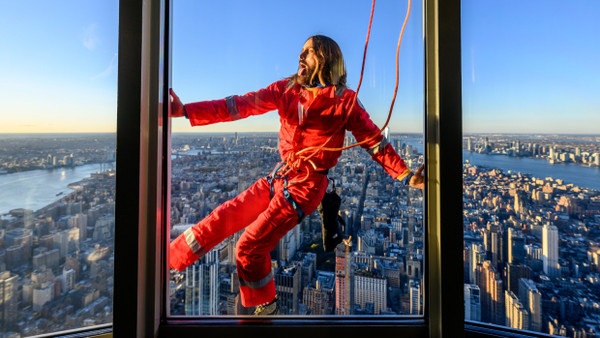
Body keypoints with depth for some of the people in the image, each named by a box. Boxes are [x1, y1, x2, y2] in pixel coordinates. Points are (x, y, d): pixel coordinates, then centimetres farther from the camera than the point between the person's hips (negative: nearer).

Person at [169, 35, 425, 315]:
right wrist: (185, 111, -9)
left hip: (306, 186, -5)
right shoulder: (287, 89, 2)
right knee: (222, 218, 7)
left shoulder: (344, 100, -10)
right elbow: (241, 105, -3)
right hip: (279, 177, 6)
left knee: (250, 247, -4)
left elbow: (376, 142, -4)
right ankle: (166, 260, 28)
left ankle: (266, 308, 23)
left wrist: (407, 176, -12)